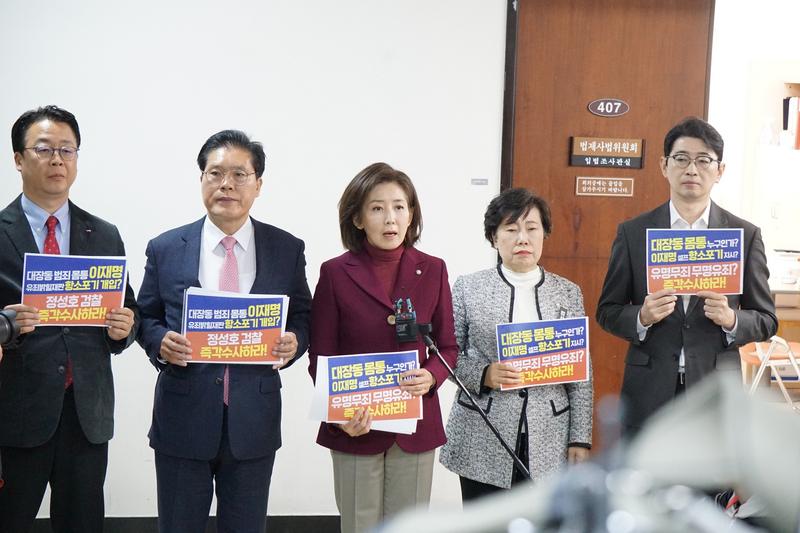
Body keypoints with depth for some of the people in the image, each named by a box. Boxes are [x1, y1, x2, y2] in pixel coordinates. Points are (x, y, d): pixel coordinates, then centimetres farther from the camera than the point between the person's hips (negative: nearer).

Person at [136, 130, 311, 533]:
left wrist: (294, 342, -13)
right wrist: (160, 342, -13)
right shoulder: (165, 249, 1)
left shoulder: (287, 250, 1)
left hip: (254, 423, 0)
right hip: (182, 420, 0)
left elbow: (302, 316, 8)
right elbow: (146, 317, 8)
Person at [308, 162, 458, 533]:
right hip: (356, 428, -2)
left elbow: (447, 346, 8)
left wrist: (431, 376, -14)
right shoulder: (336, 274, -3)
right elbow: (320, 358, -1)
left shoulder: (432, 271, 3)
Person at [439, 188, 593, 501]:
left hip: (549, 445, 1)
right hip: (483, 445, -1)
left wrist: (580, 439, 1)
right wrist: (483, 374, -16)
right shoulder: (467, 288, 1)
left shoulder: (568, 293, 6)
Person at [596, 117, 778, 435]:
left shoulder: (745, 235, 3)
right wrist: (641, 318, -15)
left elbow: (766, 320, 6)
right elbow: (607, 311, 6)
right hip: (649, 393, 0)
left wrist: (731, 320, -16)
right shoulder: (633, 233, 3)